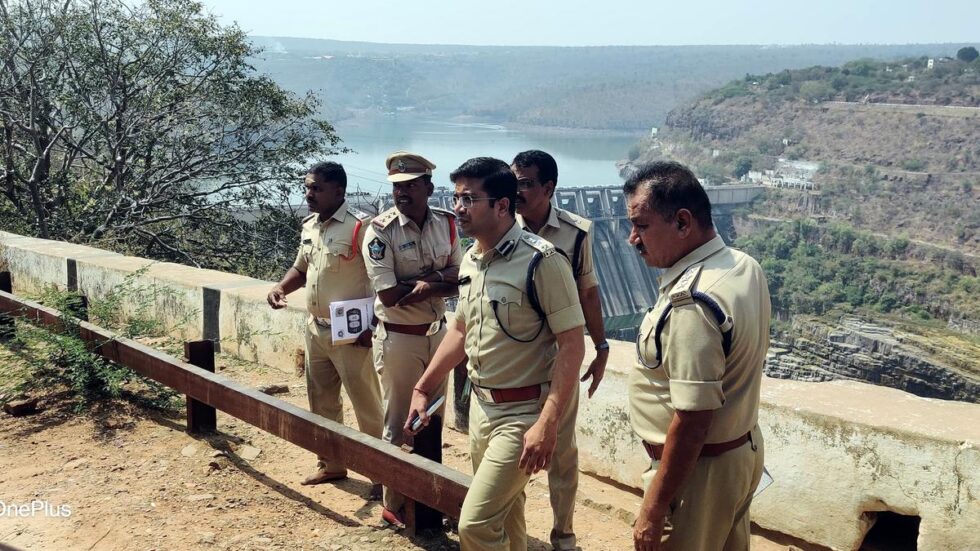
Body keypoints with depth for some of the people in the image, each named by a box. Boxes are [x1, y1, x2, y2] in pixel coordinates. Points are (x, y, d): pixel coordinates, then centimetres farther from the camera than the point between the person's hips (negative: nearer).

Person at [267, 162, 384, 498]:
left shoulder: (360, 226, -17)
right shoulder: (309, 226, 9)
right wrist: (281, 287, 2)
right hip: (315, 330, 8)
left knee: (367, 407, 0)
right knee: (322, 403, 18)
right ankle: (332, 464, 34)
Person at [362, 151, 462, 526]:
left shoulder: (446, 223, 0)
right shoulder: (380, 231, -16)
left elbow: (458, 279, 1)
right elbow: (389, 295, -22)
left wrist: (427, 280, -19)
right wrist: (439, 281, -13)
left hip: (438, 332, 5)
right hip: (398, 337, -5)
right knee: (400, 423, 5)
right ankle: (394, 505, 20)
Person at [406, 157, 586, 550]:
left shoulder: (541, 261, -18)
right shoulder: (470, 260, 6)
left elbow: (572, 345, -19)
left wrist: (547, 423, -24)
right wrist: (423, 388, 18)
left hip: (522, 412, -7)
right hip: (480, 405, 8)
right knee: (505, 515, 19)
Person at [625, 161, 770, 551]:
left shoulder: (691, 303, -30)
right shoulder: (745, 266, -1)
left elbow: (692, 423, -28)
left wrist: (653, 511, -22)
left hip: (699, 468, -9)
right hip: (744, 449, 9)